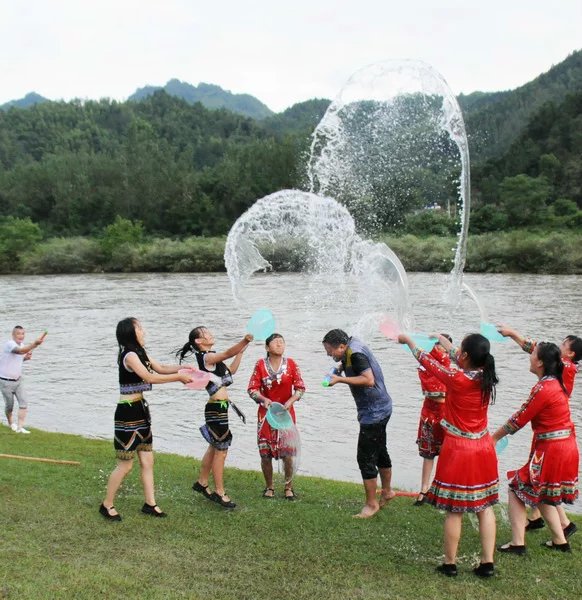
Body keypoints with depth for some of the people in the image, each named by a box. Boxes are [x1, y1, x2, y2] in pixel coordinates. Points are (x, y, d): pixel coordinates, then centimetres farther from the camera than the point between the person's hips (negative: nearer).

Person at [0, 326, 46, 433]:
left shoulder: (22, 344, 2)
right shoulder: (9, 344, -23)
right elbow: (21, 351, -45)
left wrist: (26, 358, -2)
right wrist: (35, 343, -59)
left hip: (18, 380, 6)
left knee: (23, 403, -8)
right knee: (9, 405, 10)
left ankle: (20, 427, -5)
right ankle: (11, 422, 37)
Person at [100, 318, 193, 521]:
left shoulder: (140, 353, 12)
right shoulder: (130, 355, -17)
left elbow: (161, 368, 16)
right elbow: (150, 377, -23)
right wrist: (179, 377, -18)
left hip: (140, 409, 9)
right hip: (128, 412, -9)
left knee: (147, 460, 11)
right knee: (125, 464, -1)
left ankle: (150, 504, 19)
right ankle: (107, 505, 14)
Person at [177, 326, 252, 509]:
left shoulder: (211, 358, 15)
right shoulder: (206, 357, -15)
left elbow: (231, 371, 20)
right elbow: (228, 353, -32)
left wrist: (241, 351, 15)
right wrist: (245, 340, -44)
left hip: (219, 407, 10)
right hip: (217, 408, -10)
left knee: (215, 447, 20)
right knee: (221, 450, -2)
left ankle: (202, 482, 33)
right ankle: (219, 492, 7)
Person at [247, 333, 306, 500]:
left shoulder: (290, 364, -2)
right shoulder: (260, 364, -3)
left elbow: (300, 388, -2)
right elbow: (252, 389, -4)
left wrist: (290, 402, -18)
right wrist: (263, 399, -21)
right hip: (266, 412, 0)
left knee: (287, 453, -3)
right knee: (265, 453, 3)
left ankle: (288, 487, 18)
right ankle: (269, 487, 23)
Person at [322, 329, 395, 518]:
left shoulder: (356, 353, -23)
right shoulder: (352, 345, 5)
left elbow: (369, 380, -33)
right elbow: (346, 363, 27)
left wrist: (340, 379, -30)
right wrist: (340, 368, 7)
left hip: (374, 412, -11)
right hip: (379, 409, 11)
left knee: (366, 458, -4)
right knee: (379, 452, 23)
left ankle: (371, 503, 6)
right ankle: (387, 491, 39)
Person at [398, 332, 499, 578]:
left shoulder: (455, 379, -19)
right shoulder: (486, 378, -4)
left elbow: (429, 362, -5)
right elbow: (466, 363, 16)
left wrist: (408, 340, 12)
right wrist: (444, 341, 32)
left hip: (457, 450, -5)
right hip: (483, 449, 6)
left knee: (454, 510, 5)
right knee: (485, 506, 12)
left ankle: (450, 564, 17)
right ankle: (487, 563, 17)